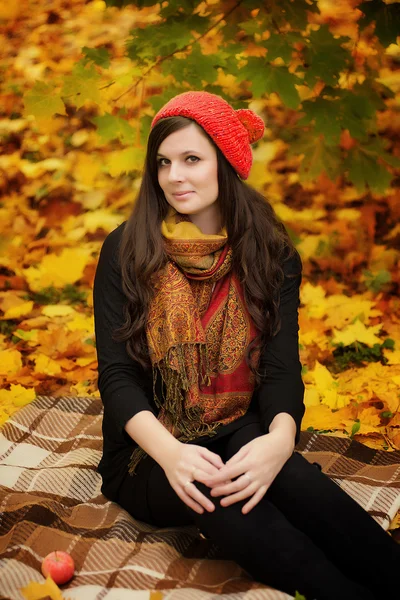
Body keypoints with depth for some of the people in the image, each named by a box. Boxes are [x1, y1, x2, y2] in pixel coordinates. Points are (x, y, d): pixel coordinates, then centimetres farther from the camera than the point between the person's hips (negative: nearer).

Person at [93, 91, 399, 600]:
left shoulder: (270, 254, 1)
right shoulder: (126, 251, -4)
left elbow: (281, 366, -7)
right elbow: (117, 374, -9)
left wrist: (280, 439, -30)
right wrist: (169, 452, -29)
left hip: (239, 434, 2)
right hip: (148, 448, -1)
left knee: (290, 478, -34)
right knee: (208, 488, -35)